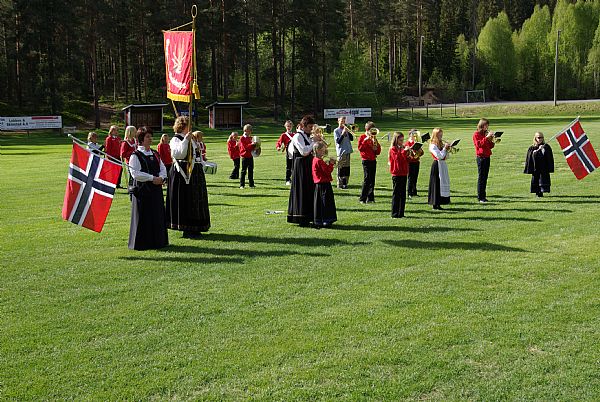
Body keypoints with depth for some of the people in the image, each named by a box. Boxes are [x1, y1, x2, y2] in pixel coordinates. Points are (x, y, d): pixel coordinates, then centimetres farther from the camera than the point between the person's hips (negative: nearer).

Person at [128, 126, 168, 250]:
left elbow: (163, 168, 13)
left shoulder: (155, 154, 14)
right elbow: (135, 173, -15)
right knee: (144, 217, -2)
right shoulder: (135, 155, -7)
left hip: (156, 190, 6)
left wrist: (161, 177, -9)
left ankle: (157, 241, 19)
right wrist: (152, 178, -18)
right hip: (142, 190, -6)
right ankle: (142, 243, 6)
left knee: (158, 215, 9)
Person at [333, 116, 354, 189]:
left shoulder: (346, 129, 14)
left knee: (347, 168, 7)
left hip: (347, 151, 6)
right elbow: (338, 141, -11)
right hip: (341, 152, -6)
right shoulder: (336, 131, -1)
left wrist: (348, 132, -5)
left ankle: (345, 183, 15)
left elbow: (352, 139, 7)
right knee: (341, 168, -6)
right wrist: (343, 133, -17)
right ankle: (340, 184, -2)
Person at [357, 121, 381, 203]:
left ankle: (370, 198, 11)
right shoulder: (362, 137, 0)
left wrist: (376, 143, -3)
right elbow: (360, 148, -14)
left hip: (373, 160, 6)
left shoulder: (373, 138, 15)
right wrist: (365, 140, -19)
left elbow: (378, 151, 13)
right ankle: (362, 199, -9)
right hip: (366, 160, -6)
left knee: (372, 179, 6)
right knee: (367, 179, -12)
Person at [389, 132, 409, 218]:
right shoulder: (393, 149, -5)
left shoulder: (403, 148, 14)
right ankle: (395, 213, -1)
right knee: (396, 194, -4)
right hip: (396, 174, -7)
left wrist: (409, 154, -1)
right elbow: (397, 157, -21)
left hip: (403, 174, 7)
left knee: (403, 194, 8)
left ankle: (401, 213, 14)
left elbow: (407, 160, 17)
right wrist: (404, 151, -27)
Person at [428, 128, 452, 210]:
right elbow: (439, 156, -19)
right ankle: (435, 204, 1)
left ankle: (438, 204, 14)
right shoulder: (433, 146, -10)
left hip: (443, 165, 8)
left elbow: (446, 156, 16)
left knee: (443, 183, 9)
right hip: (437, 165, -8)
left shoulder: (441, 144, 13)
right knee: (437, 184, -5)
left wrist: (448, 150, -1)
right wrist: (445, 148, -13)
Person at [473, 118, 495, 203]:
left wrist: (492, 140, -3)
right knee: (481, 177, -6)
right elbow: (479, 144, -20)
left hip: (487, 157, 7)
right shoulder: (476, 134, -5)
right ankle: (480, 197, -5)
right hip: (481, 157, -7)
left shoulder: (486, 133, 15)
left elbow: (491, 146, 15)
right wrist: (487, 137, -24)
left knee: (485, 177, 8)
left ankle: (483, 195, 13)